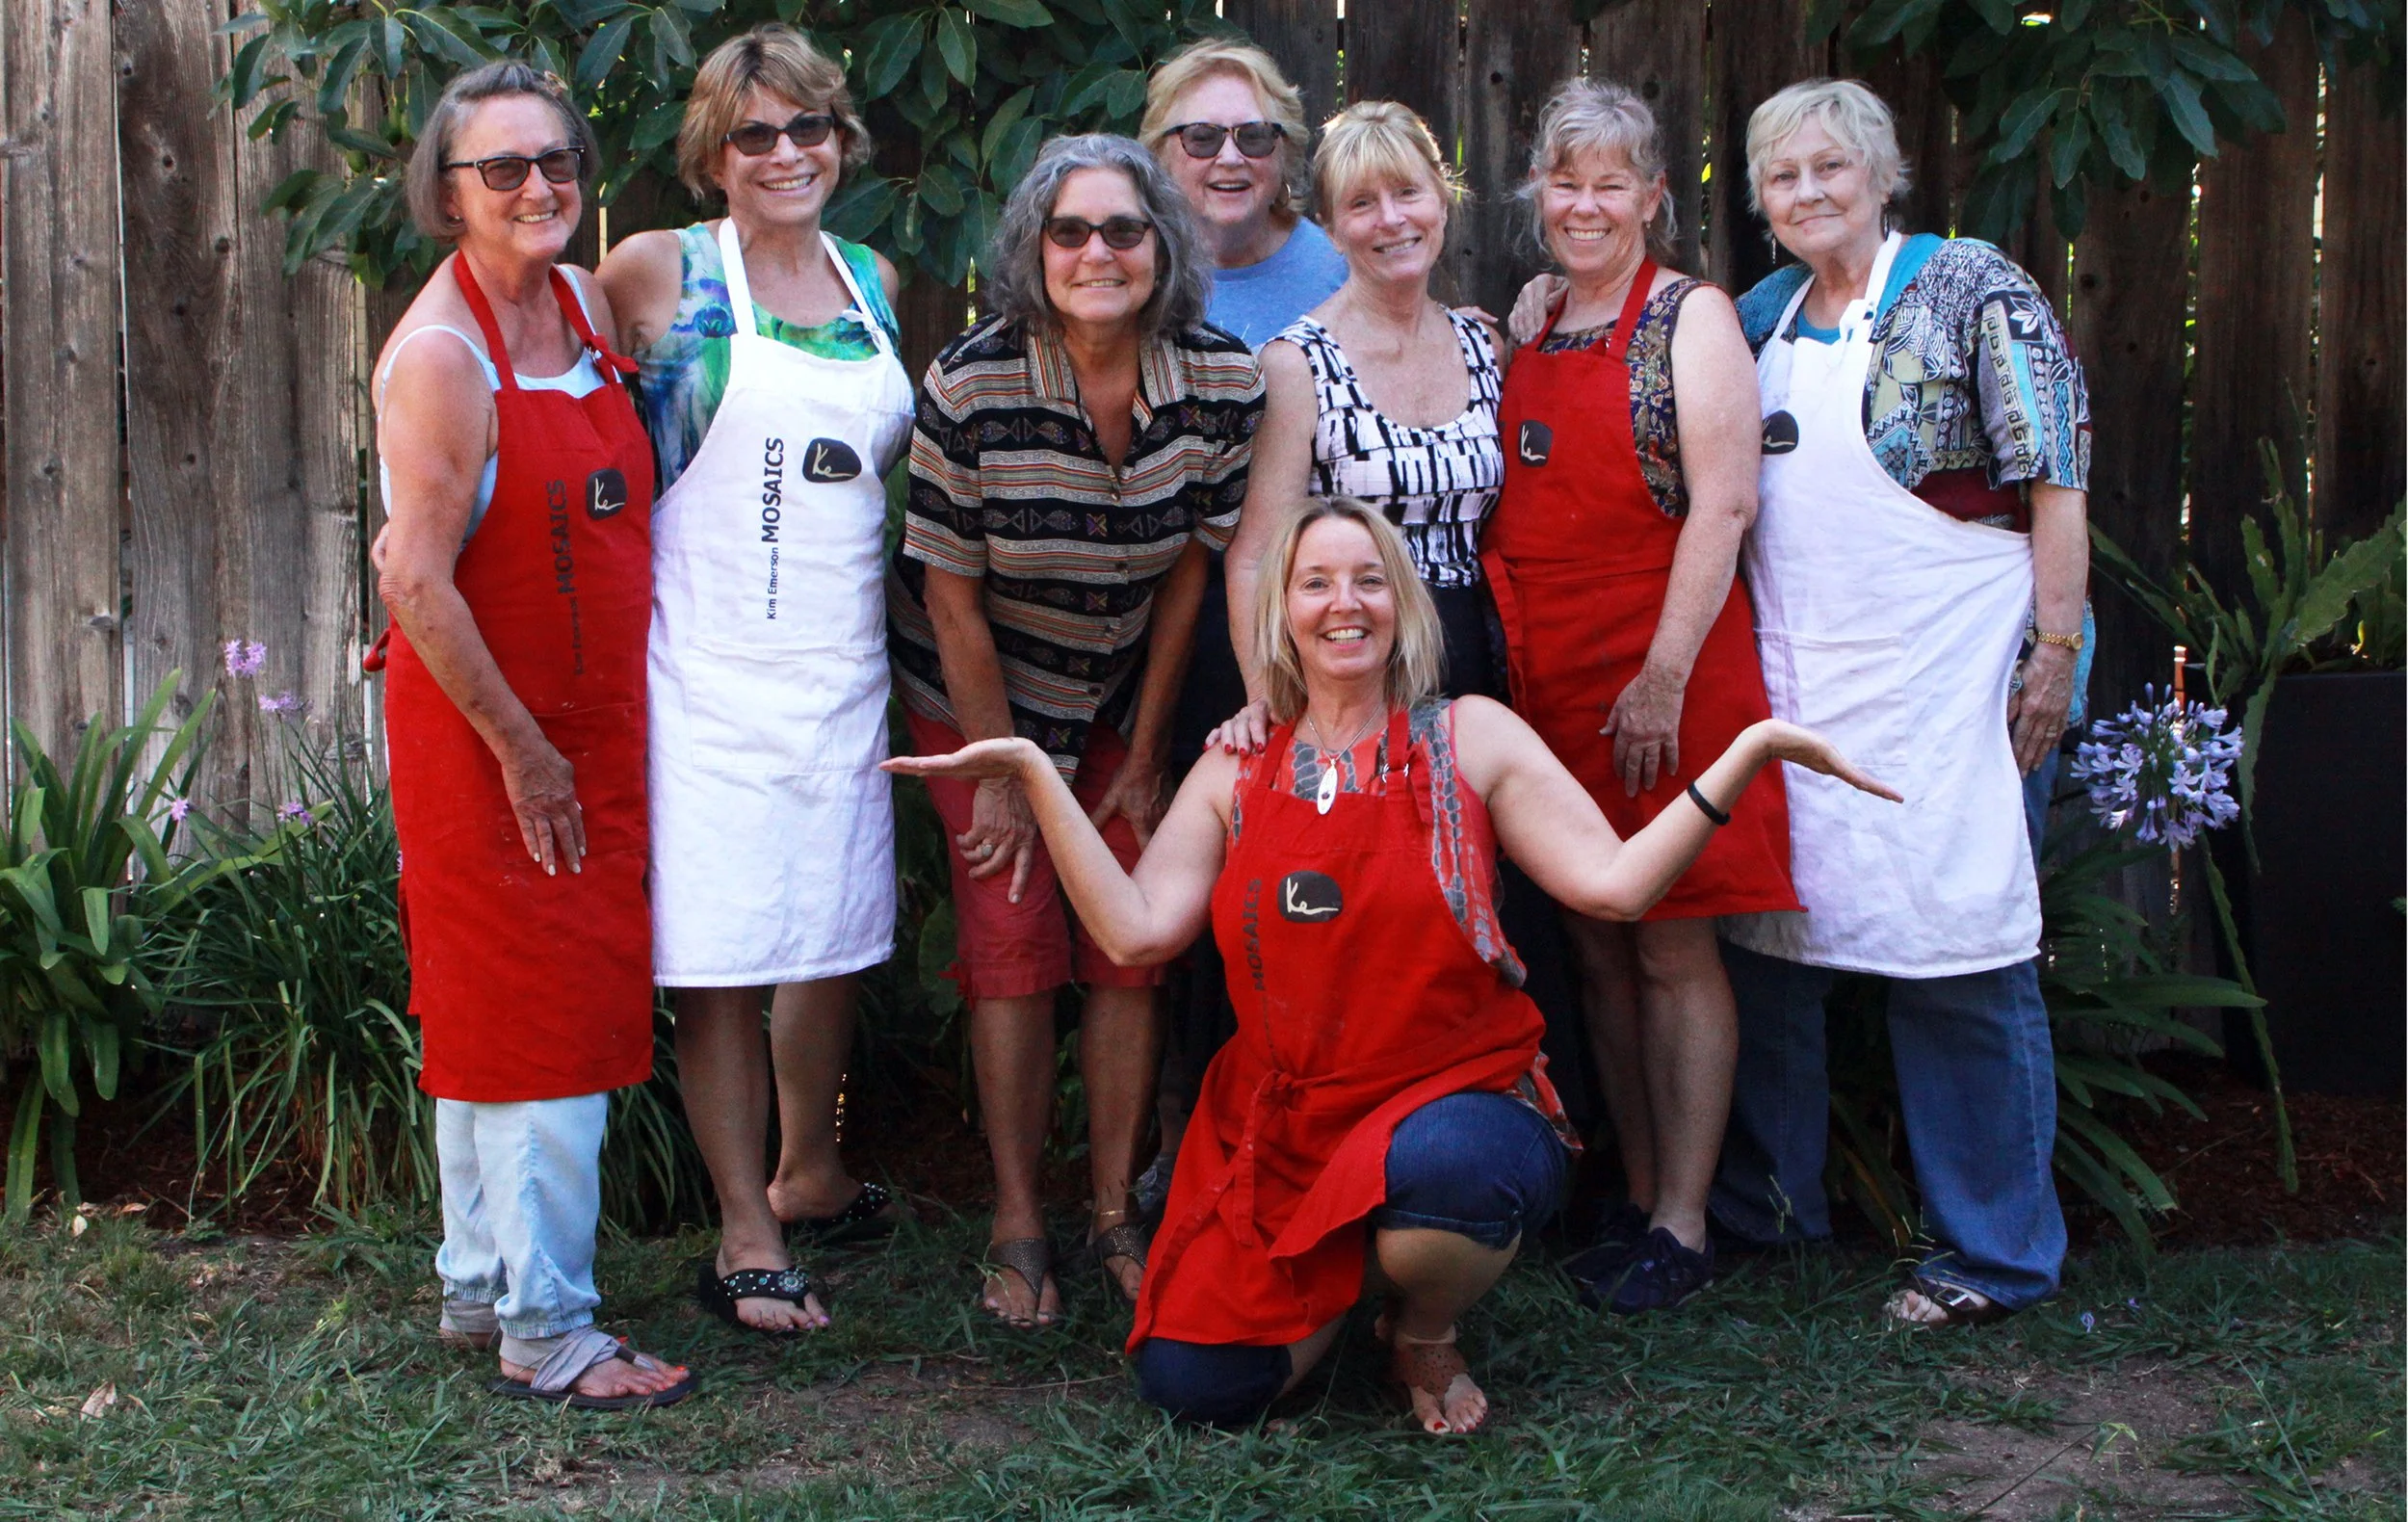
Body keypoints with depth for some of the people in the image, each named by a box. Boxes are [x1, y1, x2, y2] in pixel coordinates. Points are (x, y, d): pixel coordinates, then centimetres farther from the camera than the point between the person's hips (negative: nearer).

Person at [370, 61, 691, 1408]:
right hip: (484, 727, -7)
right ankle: (546, 1333, 9)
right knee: (537, 1020, -2)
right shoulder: (439, 353, -17)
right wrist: (522, 749, -16)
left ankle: (480, 1284, 30)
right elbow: (418, 583, -20)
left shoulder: (588, 303, 6)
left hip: (592, 718, 8)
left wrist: (589, 736, 13)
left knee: (494, 1016, 17)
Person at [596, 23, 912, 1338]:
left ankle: (805, 1178, 34)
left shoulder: (871, 281, 11)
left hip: (845, 665, 5)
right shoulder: (662, 273, -4)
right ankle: (745, 1241, 8)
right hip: (712, 671, -5)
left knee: (835, 933, 14)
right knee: (722, 955, -3)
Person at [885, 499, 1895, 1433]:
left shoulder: (1470, 738, 2)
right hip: (1283, 1131, 3)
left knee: (1442, 1168, -41)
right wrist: (1036, 775, -5)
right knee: (1193, 1387, -13)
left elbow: (1612, 883, -7)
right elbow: (1136, 932, -3)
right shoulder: (1235, 773, 9)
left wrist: (1748, 752, -15)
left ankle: (1427, 1333, -1)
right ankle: (1344, 1276, 22)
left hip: (1457, 1099, -3)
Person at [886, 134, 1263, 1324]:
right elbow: (953, 599, -15)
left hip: (1124, 698, 3)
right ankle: (1018, 1232, 4)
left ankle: (1116, 1217, 12)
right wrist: (1003, 772, -10)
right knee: (1013, 945, -6)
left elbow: (1189, 570, -5)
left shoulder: (1223, 382, -16)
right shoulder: (970, 387, -24)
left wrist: (1144, 755, -1)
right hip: (978, 694, -2)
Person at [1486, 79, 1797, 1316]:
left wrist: (1665, 676, -17)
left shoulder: (1691, 317, -4)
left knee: (1671, 948, -2)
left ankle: (1682, 1227, 6)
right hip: (1546, 678, 6)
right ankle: (1636, 1201, 21)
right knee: (1593, 947, 10)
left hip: (1661, 673, -6)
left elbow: (1724, 503, -12)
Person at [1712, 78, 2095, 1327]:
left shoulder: (1968, 287, -3)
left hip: (1945, 676, -6)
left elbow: (2056, 476, -6)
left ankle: (1993, 1251, 8)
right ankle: (1767, 1203, 26)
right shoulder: (1759, 317, 14)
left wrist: (2056, 647, -11)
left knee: (1960, 957, -5)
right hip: (1788, 680, 6)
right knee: (1764, 933, 9)